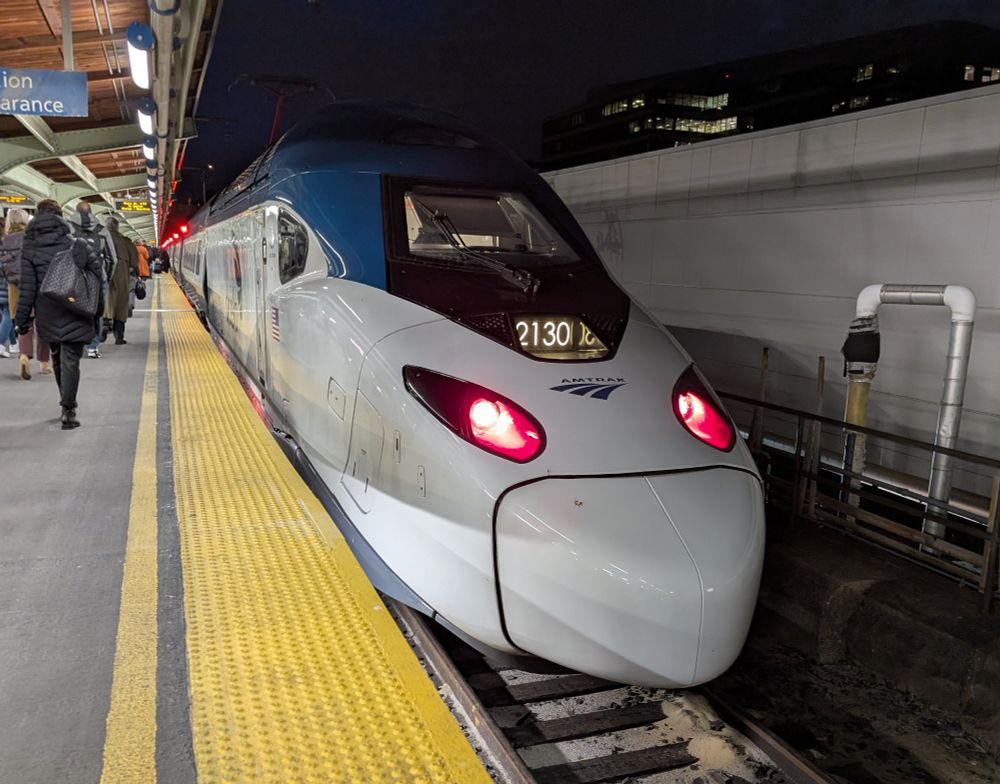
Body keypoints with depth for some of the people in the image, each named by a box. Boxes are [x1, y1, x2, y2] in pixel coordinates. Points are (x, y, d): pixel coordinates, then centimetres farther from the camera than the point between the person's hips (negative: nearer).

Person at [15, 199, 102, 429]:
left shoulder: (29, 248, -2)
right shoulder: (79, 244, -3)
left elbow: (27, 289, -5)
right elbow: (96, 279, -1)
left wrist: (22, 319, 3)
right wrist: (97, 313, 9)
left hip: (47, 317, 2)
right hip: (75, 316, -1)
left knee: (57, 358, 18)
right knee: (70, 360, -1)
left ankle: (67, 405, 28)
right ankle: (68, 410, -8)